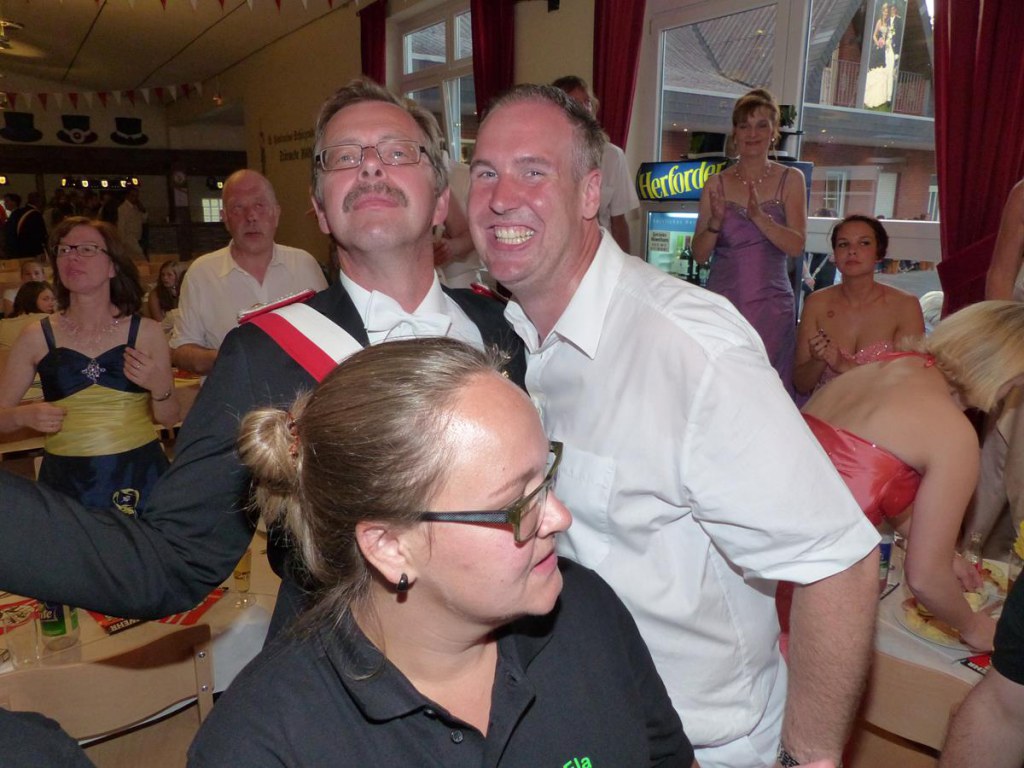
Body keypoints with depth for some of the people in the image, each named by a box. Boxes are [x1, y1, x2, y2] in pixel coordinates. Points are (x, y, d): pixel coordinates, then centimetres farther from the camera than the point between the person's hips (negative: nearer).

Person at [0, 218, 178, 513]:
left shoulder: (146, 332, -1)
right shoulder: (36, 338, 1)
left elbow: (170, 419, 3)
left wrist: (160, 387, -15)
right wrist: (24, 416, -12)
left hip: (139, 476, 0)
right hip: (67, 482, 1)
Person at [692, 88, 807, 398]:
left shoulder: (790, 180, 5)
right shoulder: (717, 184, 5)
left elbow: (796, 245, -6)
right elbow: (699, 255, 3)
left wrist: (759, 216, -19)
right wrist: (716, 221, -15)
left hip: (771, 305, 0)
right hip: (723, 301, 0)